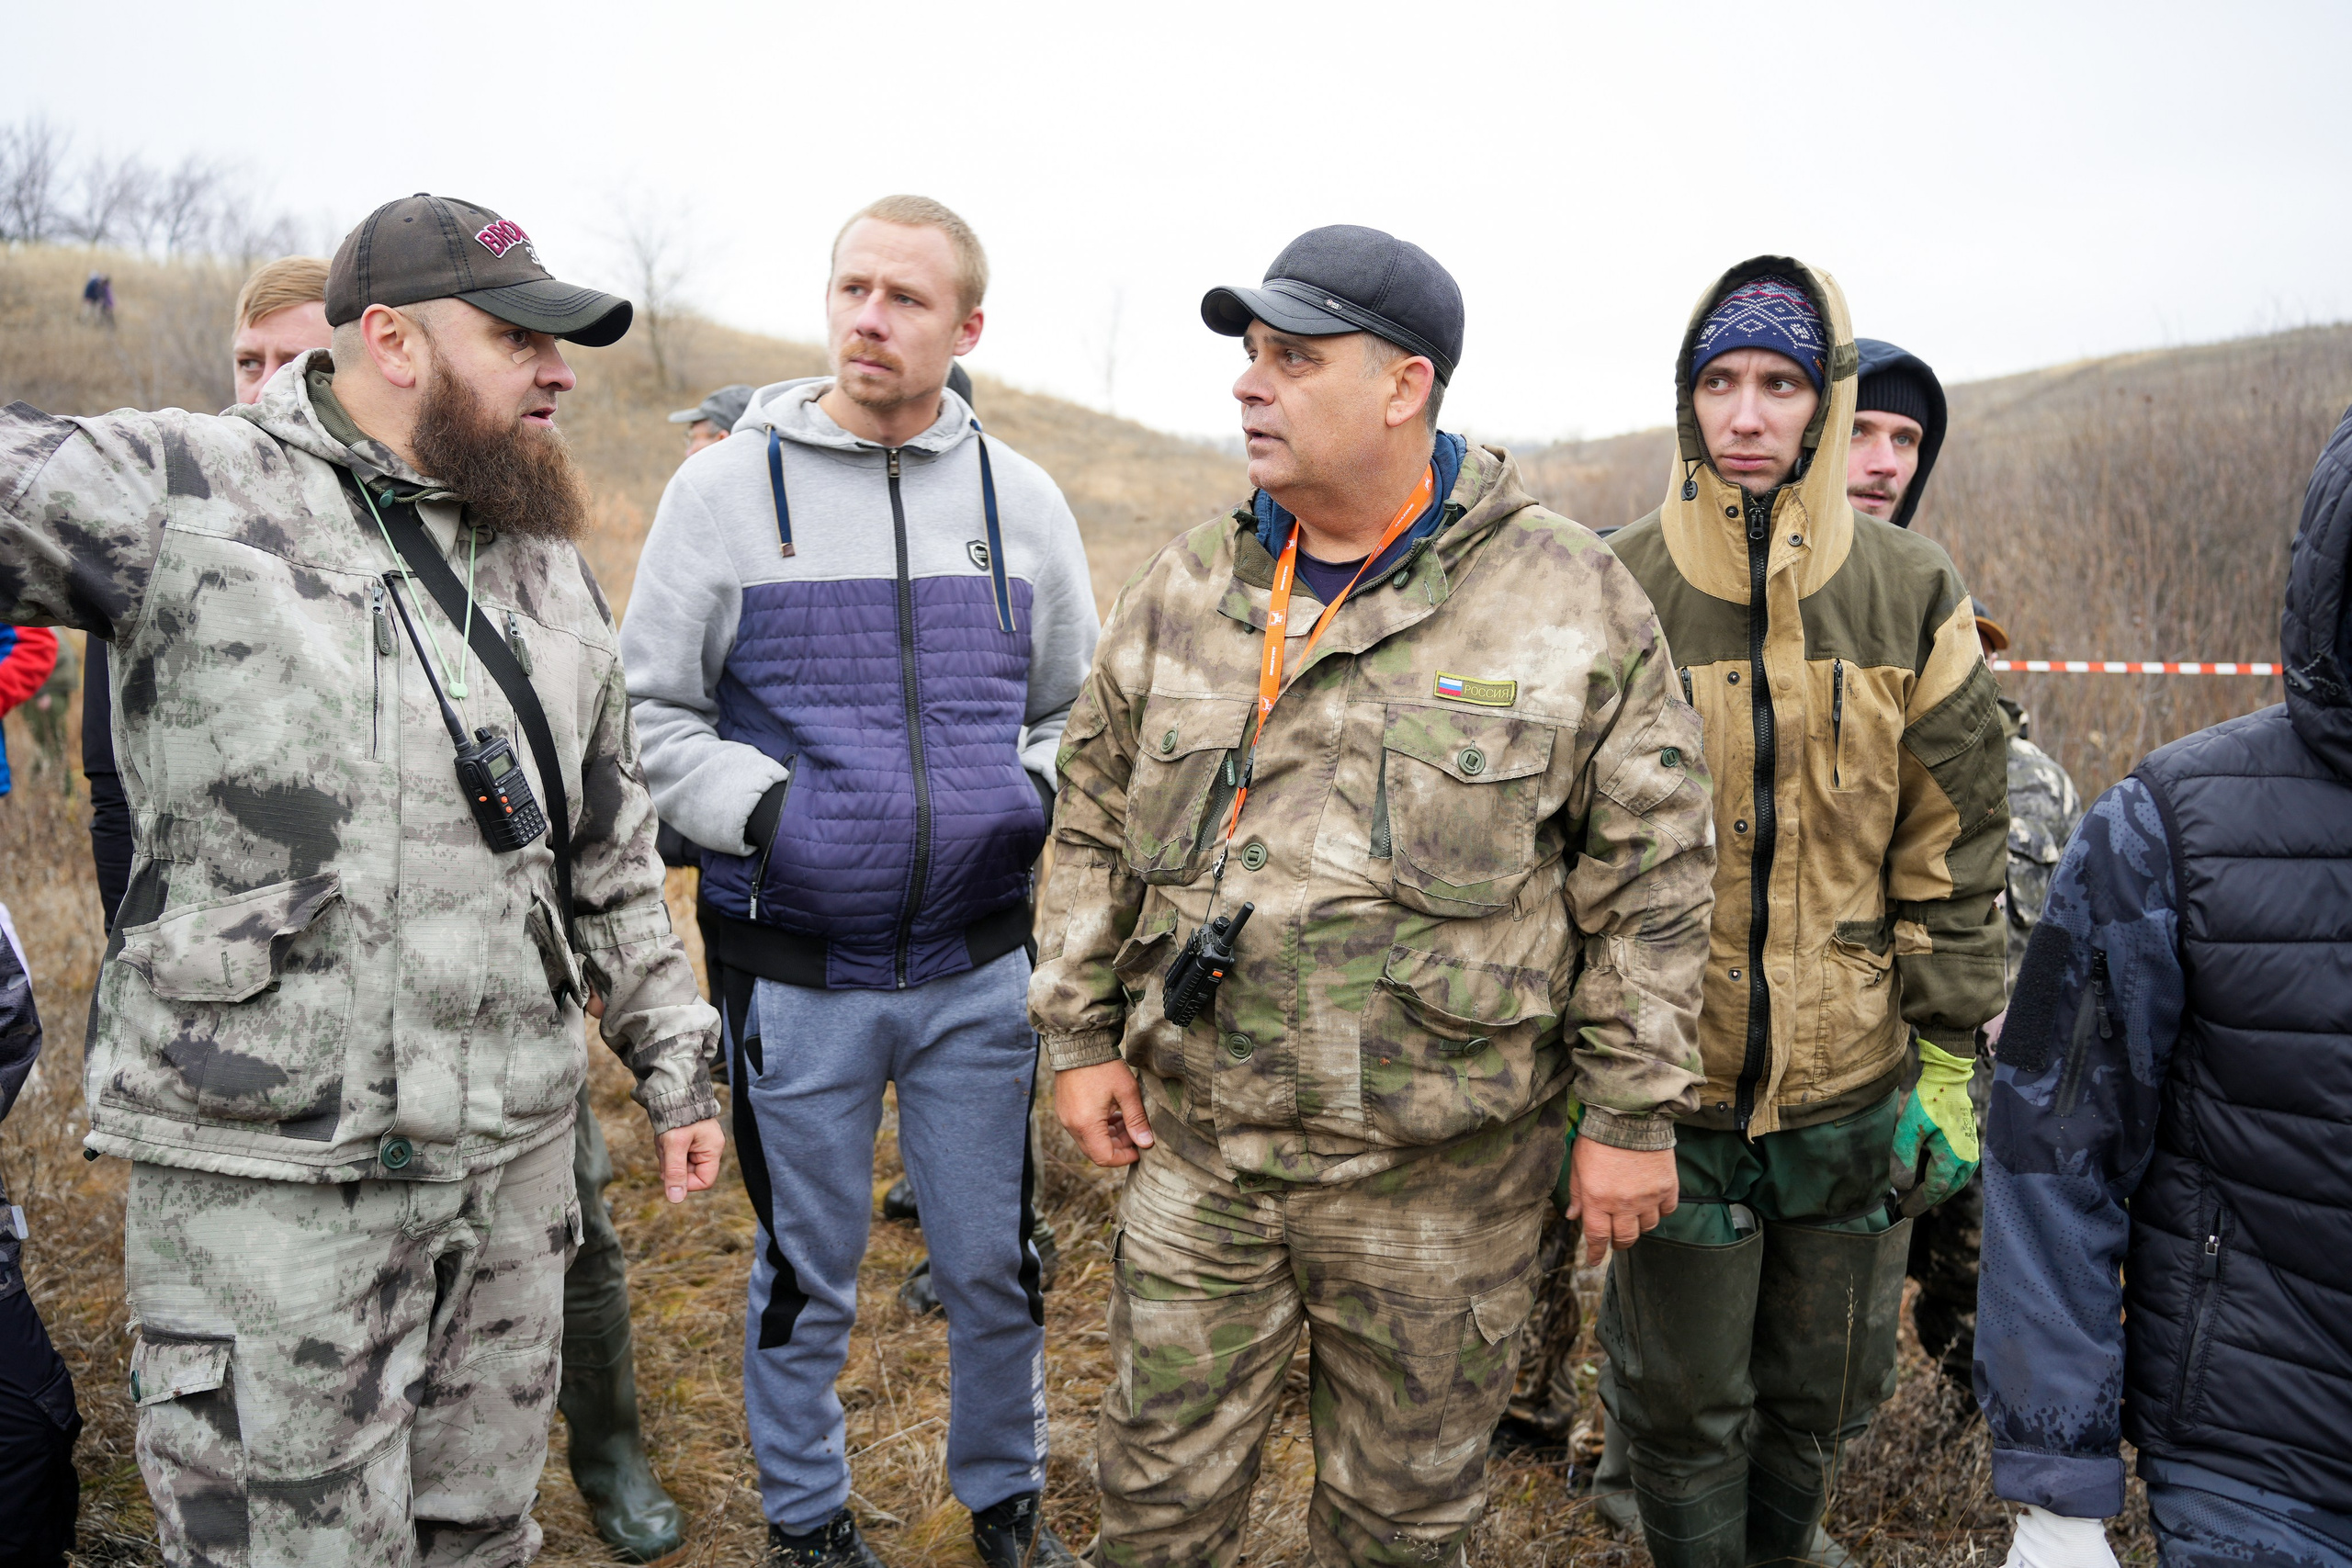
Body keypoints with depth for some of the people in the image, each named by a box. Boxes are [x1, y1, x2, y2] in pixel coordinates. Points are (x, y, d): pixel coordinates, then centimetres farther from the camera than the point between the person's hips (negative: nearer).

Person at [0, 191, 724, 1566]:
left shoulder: (548, 566, 10)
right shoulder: (185, 494, -7)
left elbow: (613, 854, 15)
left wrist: (675, 1068, 15)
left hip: (515, 1150, 5)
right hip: (265, 1167, -5)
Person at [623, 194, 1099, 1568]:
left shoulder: (1021, 497, 5)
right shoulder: (727, 488, -2)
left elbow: (1075, 709, 15)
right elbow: (649, 712, 0)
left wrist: (1032, 799, -3)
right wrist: (765, 808, -14)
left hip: (980, 965, 2)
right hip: (797, 973, -1)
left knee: (995, 1262, 13)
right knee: (808, 1275, 13)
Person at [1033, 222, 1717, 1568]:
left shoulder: (1571, 599, -8)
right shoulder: (1186, 588, 4)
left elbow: (1651, 870, -5)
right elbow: (1096, 817, 10)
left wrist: (1632, 1112, -5)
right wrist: (1082, 1032, 5)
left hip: (1441, 1170, -2)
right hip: (1194, 1145, 3)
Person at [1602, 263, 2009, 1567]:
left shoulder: (1913, 600, -2)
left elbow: (1951, 860, 2)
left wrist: (1950, 1064, 1)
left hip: (1856, 1091, 2)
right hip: (1670, 1082, -2)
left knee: (1825, 1387, 21)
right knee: (1682, 1399, 12)